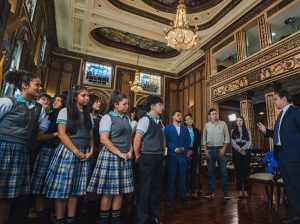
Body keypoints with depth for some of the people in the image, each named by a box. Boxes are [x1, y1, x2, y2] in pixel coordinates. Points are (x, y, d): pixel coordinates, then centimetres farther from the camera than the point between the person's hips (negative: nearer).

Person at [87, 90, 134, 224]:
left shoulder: (127, 118, 13)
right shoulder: (107, 117, -6)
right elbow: (104, 139, -16)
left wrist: (130, 151, 0)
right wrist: (120, 154, -15)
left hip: (125, 158, 6)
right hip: (110, 156, -6)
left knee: (120, 191, 11)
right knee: (108, 192, 2)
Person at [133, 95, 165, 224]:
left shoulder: (160, 122, 12)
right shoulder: (145, 120, -12)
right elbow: (137, 140, -14)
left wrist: (162, 154, 15)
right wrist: (138, 157, -7)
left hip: (159, 158, 8)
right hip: (147, 158, -8)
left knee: (156, 187, 17)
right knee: (145, 188, 3)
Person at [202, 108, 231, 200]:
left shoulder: (223, 124, 2)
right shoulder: (207, 125, 6)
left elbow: (227, 137, 1)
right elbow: (204, 138, 8)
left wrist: (223, 149, -8)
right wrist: (205, 150, 0)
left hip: (220, 149, -1)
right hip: (210, 150, 2)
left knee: (223, 171, 2)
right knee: (210, 171, 8)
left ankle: (225, 192, 13)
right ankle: (211, 191, 19)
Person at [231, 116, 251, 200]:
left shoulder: (247, 131, 12)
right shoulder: (233, 131, 11)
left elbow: (249, 141, 1)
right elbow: (233, 142, 1)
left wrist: (243, 149, -15)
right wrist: (239, 149, -15)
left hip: (246, 153, 0)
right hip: (237, 153, 0)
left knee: (246, 171, -1)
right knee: (238, 172, 1)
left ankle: (246, 191, 7)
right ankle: (240, 191, 7)